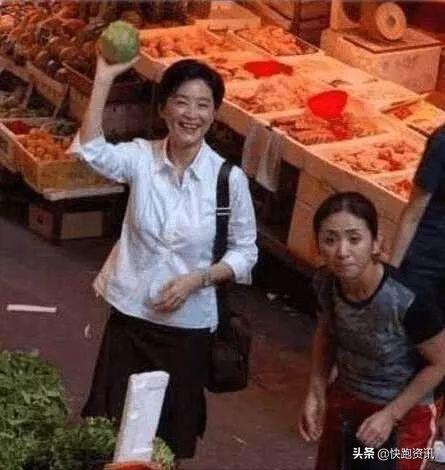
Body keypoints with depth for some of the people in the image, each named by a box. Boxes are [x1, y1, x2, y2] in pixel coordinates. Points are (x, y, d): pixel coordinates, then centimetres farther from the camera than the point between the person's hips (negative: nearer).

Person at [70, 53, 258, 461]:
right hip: (130, 314, 1)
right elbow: (91, 151, -28)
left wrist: (197, 279, -17)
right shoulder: (141, 157, -7)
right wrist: (104, 79, -34)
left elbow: (245, 251, -2)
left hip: (188, 324, -1)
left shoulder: (229, 178, -10)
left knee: (172, 437, 14)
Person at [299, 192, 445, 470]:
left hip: (404, 415, -5)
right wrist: (316, 394, -4)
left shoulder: (409, 301, -33)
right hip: (345, 401, 5)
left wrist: (390, 415, -17)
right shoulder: (326, 283, -18)